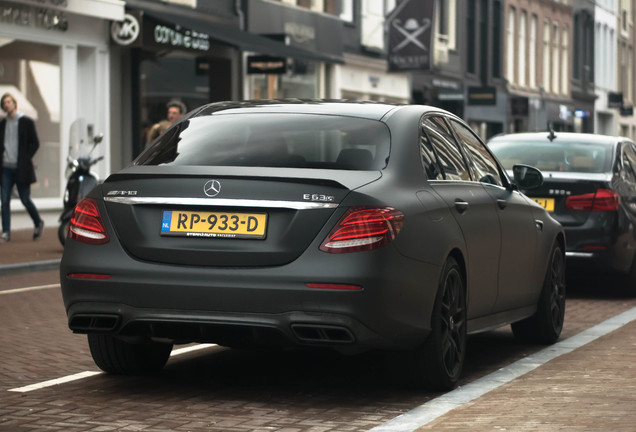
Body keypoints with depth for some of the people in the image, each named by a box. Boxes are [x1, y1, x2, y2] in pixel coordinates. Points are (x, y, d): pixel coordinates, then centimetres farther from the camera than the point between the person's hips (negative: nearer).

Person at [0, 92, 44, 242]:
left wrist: (25, 159, -9)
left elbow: (35, 143, -2)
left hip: (21, 168, -4)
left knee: (25, 200, 0)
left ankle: (38, 223, 23)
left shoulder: (27, 122, -2)